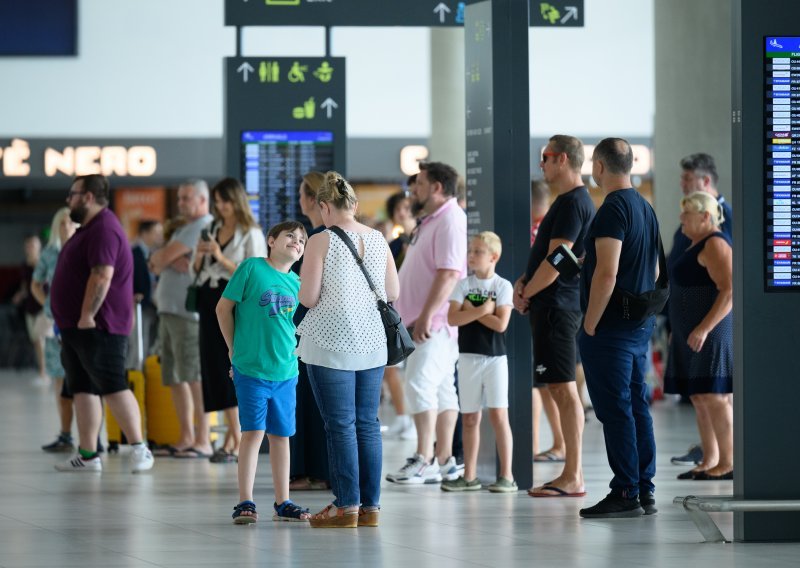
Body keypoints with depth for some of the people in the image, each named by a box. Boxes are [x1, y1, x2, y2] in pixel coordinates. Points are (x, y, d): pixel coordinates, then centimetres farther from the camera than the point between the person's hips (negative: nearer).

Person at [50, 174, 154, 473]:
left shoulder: (104, 230, -16)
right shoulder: (89, 229, 19)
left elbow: (102, 275, -26)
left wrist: (87, 317, -25)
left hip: (97, 328, -11)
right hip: (76, 327, 11)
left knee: (113, 387, -11)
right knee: (83, 390, 8)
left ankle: (139, 448, -11)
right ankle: (87, 455, 8)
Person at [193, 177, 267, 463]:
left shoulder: (251, 234, -4)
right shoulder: (211, 229, 14)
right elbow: (197, 271, 18)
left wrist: (221, 258, -17)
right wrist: (199, 255, -3)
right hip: (210, 302, 6)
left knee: (230, 372, -9)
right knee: (215, 369, 4)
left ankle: (234, 441, -4)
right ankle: (236, 437, 10)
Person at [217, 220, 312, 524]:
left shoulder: (296, 282, 8)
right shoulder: (252, 267, -6)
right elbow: (223, 308, -2)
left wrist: (288, 352, 9)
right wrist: (235, 349, 2)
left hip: (286, 371, 5)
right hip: (250, 369, -5)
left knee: (281, 435, 9)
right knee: (253, 432, -8)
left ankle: (282, 503, 16)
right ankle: (245, 502, -3)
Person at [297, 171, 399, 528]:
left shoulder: (321, 241, -9)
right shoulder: (377, 239, 6)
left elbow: (308, 298, -12)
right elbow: (393, 293, 10)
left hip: (332, 342, -5)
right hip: (371, 343, 5)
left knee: (340, 425, -1)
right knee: (367, 424, 9)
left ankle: (347, 506, -1)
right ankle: (370, 506, 10)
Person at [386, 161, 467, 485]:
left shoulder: (450, 222, -14)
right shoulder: (430, 221, 19)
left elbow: (449, 274, -24)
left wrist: (427, 315, -28)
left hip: (436, 323, -11)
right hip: (422, 321, 11)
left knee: (420, 385, -17)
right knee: (441, 390, 10)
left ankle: (425, 460, -18)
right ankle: (444, 461, 12)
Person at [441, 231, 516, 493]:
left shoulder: (503, 286, -2)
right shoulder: (463, 285, 5)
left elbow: (500, 323, -13)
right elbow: (452, 318, -8)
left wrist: (470, 311, -10)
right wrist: (483, 310, -16)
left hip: (495, 356, -3)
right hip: (468, 356, 3)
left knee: (498, 413, -7)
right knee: (470, 417, 7)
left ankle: (507, 475, -5)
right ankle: (469, 475, 13)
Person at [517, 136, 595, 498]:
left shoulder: (571, 203, -15)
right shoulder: (576, 200, 18)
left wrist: (526, 294, -7)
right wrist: (525, 283, 7)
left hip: (555, 305, -10)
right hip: (557, 305, 10)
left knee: (563, 389, -9)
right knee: (560, 389, 11)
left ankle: (572, 479, -9)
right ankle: (571, 474, 14)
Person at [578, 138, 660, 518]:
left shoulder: (613, 209, -16)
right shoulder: (645, 208, 13)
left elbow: (606, 274, -22)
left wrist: (589, 326, -16)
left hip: (611, 329, -9)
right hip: (641, 326, 9)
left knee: (614, 409, -6)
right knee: (636, 405, 12)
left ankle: (626, 494, -7)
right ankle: (644, 490, 14)